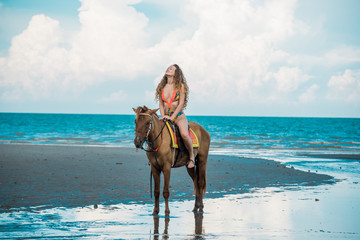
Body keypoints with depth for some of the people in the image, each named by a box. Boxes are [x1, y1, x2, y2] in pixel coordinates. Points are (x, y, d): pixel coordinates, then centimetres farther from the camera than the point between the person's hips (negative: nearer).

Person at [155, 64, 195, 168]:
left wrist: (172, 117, -16)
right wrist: (163, 116, -6)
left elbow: (181, 103, -8)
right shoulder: (162, 87, 11)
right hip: (166, 117, 5)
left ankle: (191, 156, -11)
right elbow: (161, 104, 11)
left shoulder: (180, 86, -2)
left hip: (179, 117, -5)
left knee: (184, 134, -33)